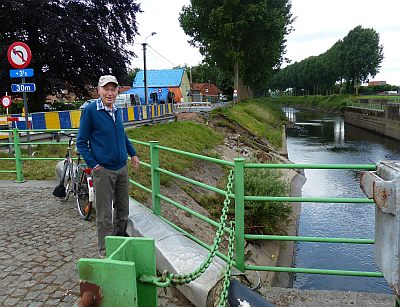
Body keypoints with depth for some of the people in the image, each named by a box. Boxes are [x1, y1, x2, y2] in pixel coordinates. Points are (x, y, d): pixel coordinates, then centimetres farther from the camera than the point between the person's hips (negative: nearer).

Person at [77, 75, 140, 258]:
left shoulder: (118, 111, 8)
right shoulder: (90, 110, -10)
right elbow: (81, 142, -7)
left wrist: (133, 154, 18)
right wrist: (93, 164, -13)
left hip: (122, 168, 6)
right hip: (103, 170, -6)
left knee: (123, 210, 16)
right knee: (104, 215, 3)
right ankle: (105, 251, 20)